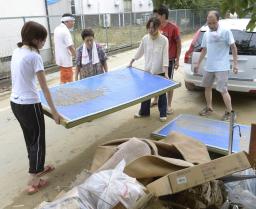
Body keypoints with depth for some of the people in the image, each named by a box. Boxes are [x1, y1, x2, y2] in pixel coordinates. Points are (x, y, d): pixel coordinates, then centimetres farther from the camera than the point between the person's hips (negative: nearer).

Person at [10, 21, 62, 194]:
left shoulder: (17, 52, 7)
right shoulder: (34, 56, -16)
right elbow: (44, 86, -16)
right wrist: (54, 110, -12)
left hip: (15, 102, 8)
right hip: (29, 105, -8)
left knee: (30, 138, 22)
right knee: (38, 141, 6)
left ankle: (37, 168, 40)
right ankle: (34, 182, 14)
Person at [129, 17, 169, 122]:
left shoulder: (164, 40, -13)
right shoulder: (145, 38, -2)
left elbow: (165, 57, -14)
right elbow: (140, 52, 11)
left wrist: (166, 72, -20)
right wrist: (131, 62, 15)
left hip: (160, 72, -3)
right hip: (147, 70, 4)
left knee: (161, 93, 9)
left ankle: (163, 114, 23)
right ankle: (144, 111, 30)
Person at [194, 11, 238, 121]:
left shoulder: (226, 31, -8)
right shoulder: (206, 34, 9)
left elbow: (233, 47, -6)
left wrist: (235, 64, -11)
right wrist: (198, 63, 20)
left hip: (222, 67, -7)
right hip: (209, 67, 7)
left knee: (223, 90, -7)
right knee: (207, 87, 16)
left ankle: (229, 112, 9)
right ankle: (209, 108, 34)